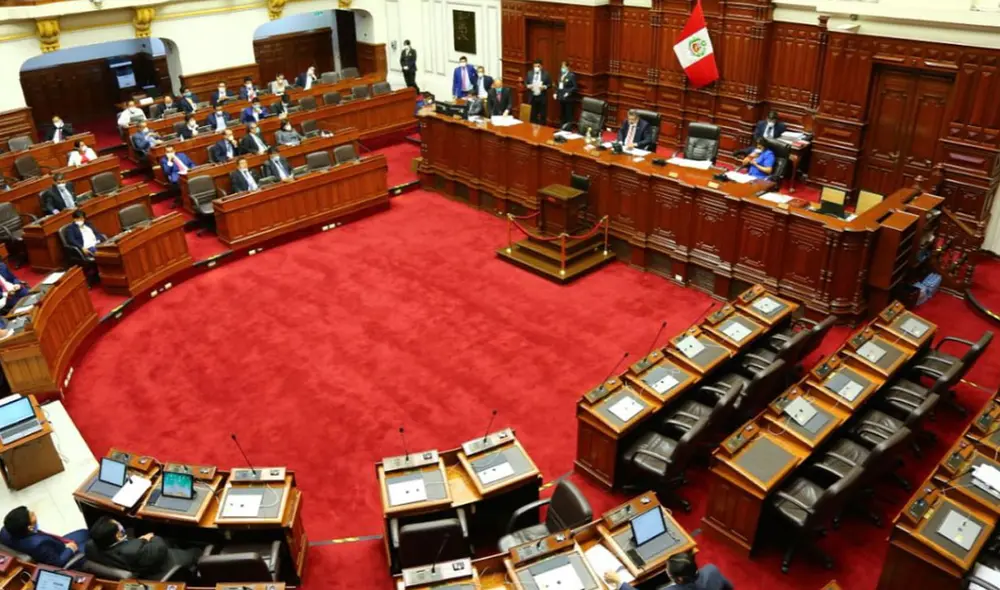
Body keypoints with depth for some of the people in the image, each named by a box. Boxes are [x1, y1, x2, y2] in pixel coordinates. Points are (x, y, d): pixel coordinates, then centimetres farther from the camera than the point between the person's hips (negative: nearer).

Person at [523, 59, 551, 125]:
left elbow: (550, 84, 1)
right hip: (532, 97, 2)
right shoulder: (529, 73, 8)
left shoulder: (546, 74, 1)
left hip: (542, 97, -2)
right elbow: (525, 83, 9)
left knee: (542, 115, 2)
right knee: (532, 114, 6)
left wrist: (544, 87, -17)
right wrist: (528, 86, -12)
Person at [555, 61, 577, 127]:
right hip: (561, 97, 7)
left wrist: (568, 93, -22)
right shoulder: (561, 74, 10)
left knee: (568, 114, -2)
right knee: (562, 114, 14)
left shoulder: (572, 75, -12)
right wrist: (556, 93, 5)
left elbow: (575, 87, -15)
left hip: (568, 98, -7)